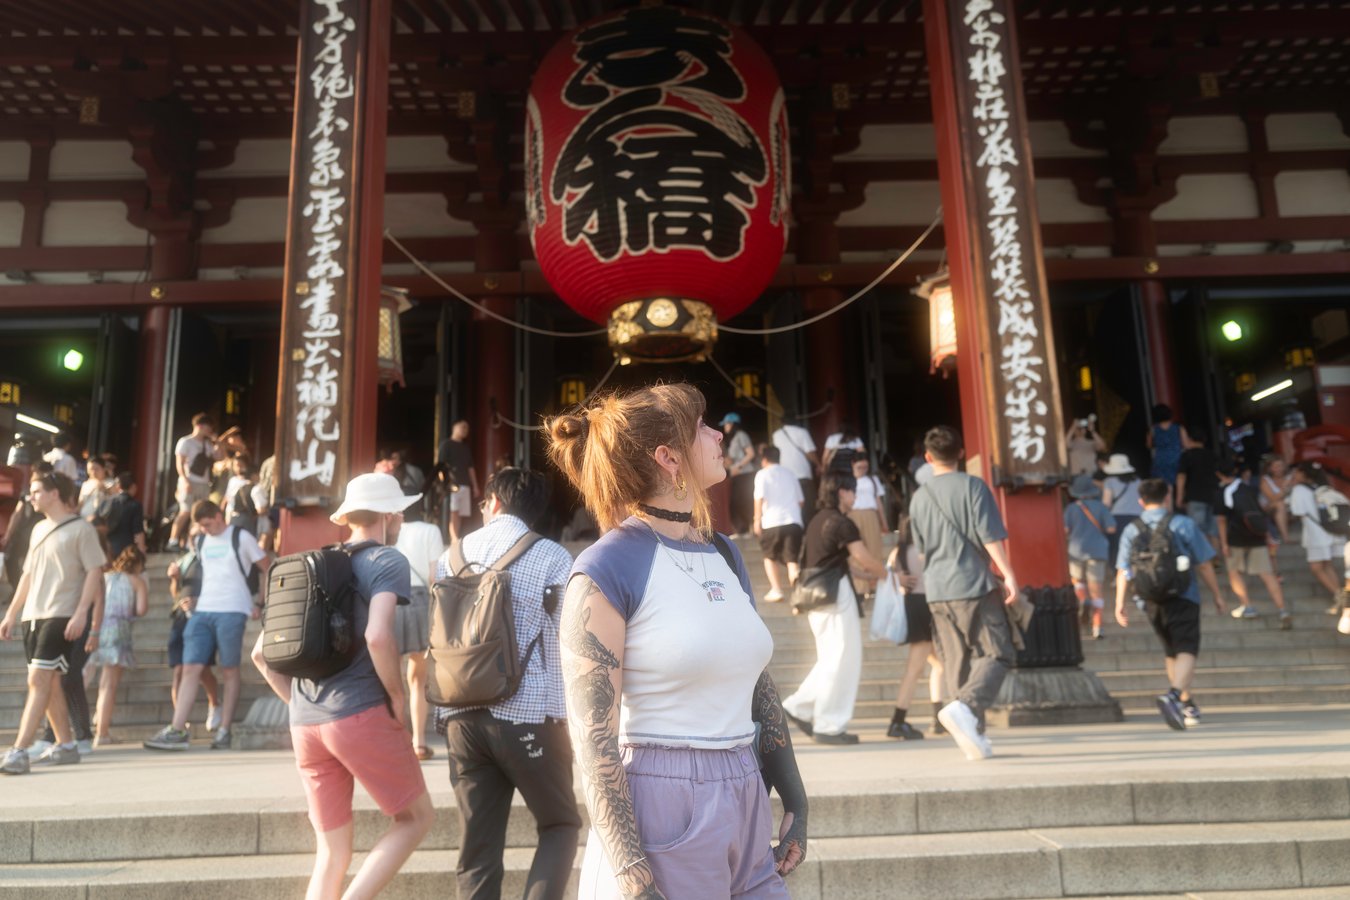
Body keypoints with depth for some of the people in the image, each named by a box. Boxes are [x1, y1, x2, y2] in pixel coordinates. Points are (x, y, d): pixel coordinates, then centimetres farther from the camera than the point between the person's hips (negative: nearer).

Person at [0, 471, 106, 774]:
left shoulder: (80, 528, -4)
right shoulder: (39, 529, 17)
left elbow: (94, 572, -9)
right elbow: (28, 575, 21)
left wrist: (81, 613, -17)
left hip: (61, 616, -8)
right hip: (33, 616, 8)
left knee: (39, 680, -13)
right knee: (47, 681, 10)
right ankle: (66, 745, 19)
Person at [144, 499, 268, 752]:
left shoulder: (241, 538, -1)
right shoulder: (200, 541, 16)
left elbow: (268, 570, 1)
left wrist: (261, 605, -3)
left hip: (232, 612, -5)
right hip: (202, 611, 5)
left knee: (229, 671, 0)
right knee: (191, 668, -3)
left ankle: (224, 731, 5)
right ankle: (177, 731, -4)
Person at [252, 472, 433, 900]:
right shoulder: (389, 561, -4)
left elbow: (261, 653, 16)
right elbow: (378, 636, -22)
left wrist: (299, 704, 17)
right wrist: (398, 699, -10)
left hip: (305, 725, 7)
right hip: (361, 714, -7)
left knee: (332, 851, 15)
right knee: (416, 817, 10)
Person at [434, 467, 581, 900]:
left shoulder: (450, 559, 10)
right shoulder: (552, 557, -2)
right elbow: (563, 645, -2)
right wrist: (568, 722, 9)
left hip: (462, 717, 4)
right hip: (527, 716, -4)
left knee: (478, 846, 10)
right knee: (560, 825, 14)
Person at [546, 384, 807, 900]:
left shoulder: (725, 554, 8)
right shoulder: (608, 568, -14)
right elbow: (593, 735, -16)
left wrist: (795, 803, 13)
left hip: (746, 804, 7)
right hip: (660, 810, -7)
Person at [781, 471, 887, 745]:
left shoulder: (818, 520, 15)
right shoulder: (841, 522, -12)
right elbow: (864, 558, -8)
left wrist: (871, 574, 18)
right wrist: (888, 575, 9)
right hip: (836, 594, -9)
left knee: (831, 659, 17)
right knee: (841, 660, -1)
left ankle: (799, 707, 15)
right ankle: (830, 727, 3)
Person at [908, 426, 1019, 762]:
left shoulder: (919, 497, 9)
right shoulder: (973, 486, -4)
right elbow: (990, 536, -11)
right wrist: (1008, 574, -7)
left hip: (937, 590, 5)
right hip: (974, 585, -4)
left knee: (956, 662, 10)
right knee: (996, 653, 1)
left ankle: (971, 737, 10)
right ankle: (965, 708, -22)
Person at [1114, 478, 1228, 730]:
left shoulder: (1131, 530, 4)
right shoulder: (1183, 525, -2)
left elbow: (1123, 571, -3)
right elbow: (1203, 565, 0)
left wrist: (1120, 603, -2)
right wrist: (1217, 595, 10)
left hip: (1152, 602, 4)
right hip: (1182, 598, -4)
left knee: (1171, 653, 19)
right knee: (1186, 652, -9)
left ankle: (1187, 704, 32)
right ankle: (1173, 695, -34)